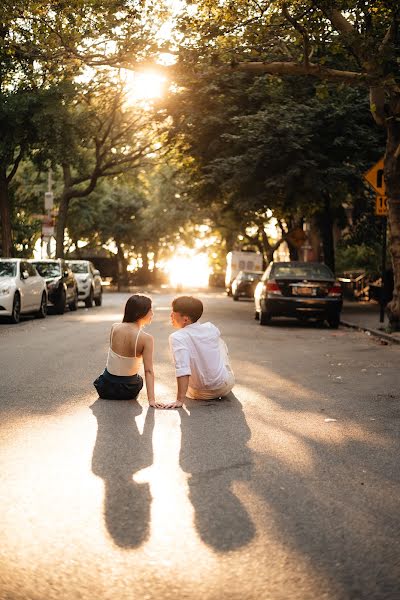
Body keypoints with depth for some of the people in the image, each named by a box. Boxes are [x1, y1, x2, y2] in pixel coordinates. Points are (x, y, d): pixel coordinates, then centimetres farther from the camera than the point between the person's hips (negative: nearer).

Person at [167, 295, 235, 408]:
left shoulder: (177, 338, -23)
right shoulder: (211, 328, -8)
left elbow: (183, 370, -32)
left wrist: (180, 400, -33)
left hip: (202, 394, -2)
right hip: (226, 386, 3)